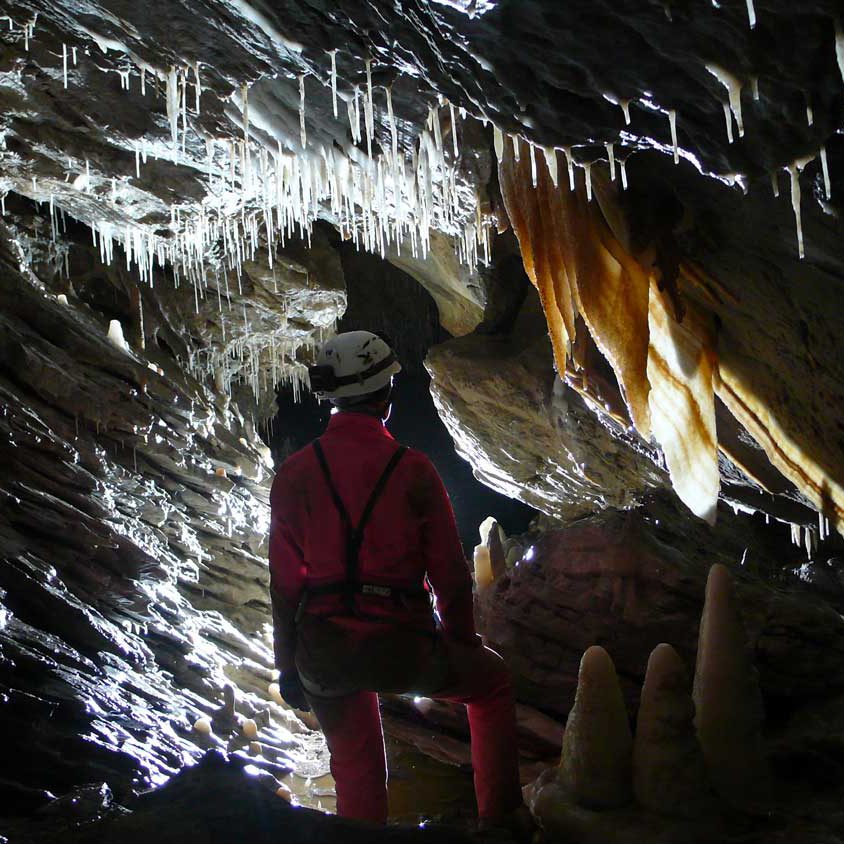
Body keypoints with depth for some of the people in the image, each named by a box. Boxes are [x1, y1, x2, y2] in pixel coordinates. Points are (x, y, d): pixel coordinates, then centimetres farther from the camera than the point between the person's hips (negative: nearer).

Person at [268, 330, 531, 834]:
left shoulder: (295, 473, 0)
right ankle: (501, 818, 31)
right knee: (492, 681, 26)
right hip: (403, 650, -2)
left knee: (356, 768, 23)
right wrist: (463, 642, 15)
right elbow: (450, 573, -2)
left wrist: (289, 666, 12)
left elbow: (284, 580, 2)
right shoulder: (414, 470, -6)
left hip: (323, 656, 2)